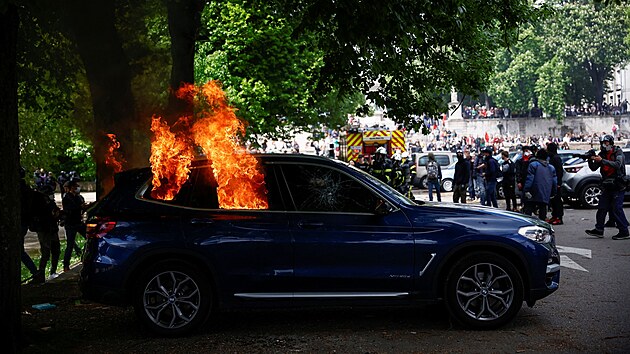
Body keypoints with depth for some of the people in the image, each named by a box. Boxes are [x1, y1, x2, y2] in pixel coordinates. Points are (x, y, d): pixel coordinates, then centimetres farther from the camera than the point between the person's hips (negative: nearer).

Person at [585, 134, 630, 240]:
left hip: (618, 186, -7)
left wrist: (602, 160, -31)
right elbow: (593, 168, 6)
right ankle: (599, 230, 12)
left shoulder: (618, 152, -7)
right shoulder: (602, 154, 10)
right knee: (602, 207, 6)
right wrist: (590, 160, -15)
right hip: (607, 186, 7)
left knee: (617, 208, -10)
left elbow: (617, 164, -25)